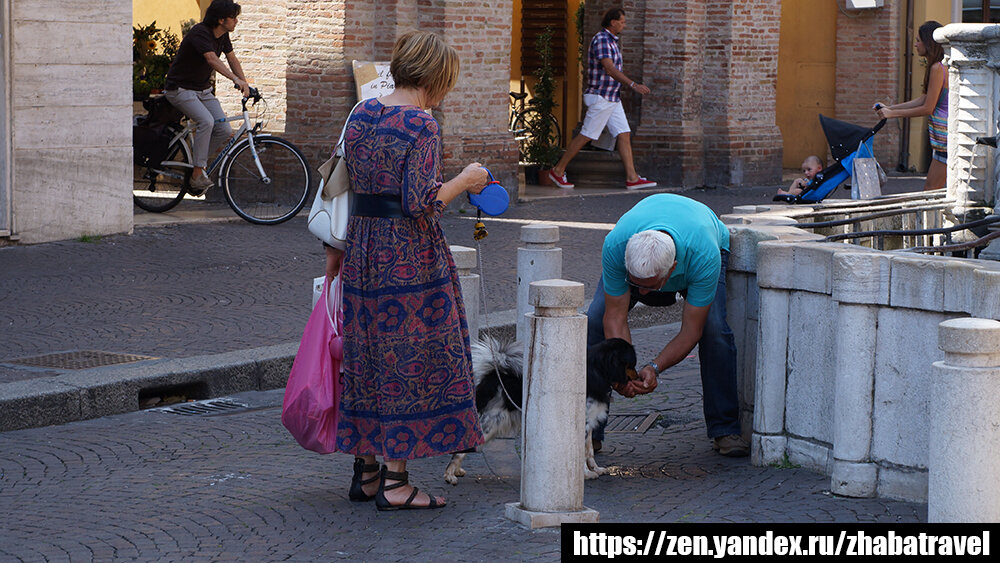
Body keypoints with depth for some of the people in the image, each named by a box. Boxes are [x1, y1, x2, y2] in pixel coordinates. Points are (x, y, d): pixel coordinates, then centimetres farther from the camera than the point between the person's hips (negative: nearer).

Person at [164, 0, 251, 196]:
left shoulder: (223, 35, 2)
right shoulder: (200, 33, -24)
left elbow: (232, 59, 14)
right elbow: (212, 59, -38)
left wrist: (245, 84, 0)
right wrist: (235, 79, -49)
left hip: (203, 90, 8)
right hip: (181, 89, -8)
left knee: (225, 131, -9)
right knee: (206, 121, -31)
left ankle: (197, 156, 12)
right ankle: (197, 174, -25)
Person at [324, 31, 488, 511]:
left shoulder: (362, 114, 8)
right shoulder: (421, 126, -15)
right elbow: (419, 202, -21)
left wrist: (335, 246, 22)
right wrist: (464, 181, -7)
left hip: (363, 246, 8)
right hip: (411, 253, -8)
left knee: (368, 354, 14)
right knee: (409, 360, -1)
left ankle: (365, 470, 21)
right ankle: (395, 483, 1)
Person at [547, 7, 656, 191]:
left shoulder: (611, 41, 16)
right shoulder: (601, 40, -17)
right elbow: (609, 69, -27)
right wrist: (633, 85, -33)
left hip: (612, 99, 10)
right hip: (600, 98, -10)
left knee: (624, 135, 2)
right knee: (586, 136, -4)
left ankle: (632, 178, 0)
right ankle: (558, 170, 7)